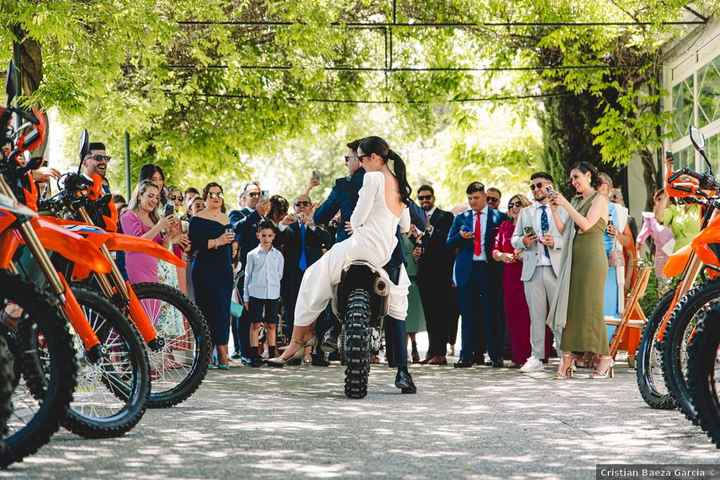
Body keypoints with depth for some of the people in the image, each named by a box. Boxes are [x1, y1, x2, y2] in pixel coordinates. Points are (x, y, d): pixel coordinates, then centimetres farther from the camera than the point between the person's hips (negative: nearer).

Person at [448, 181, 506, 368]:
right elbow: (449, 242, 11)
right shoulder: (461, 218, 14)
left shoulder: (497, 216, 5)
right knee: (468, 314, 3)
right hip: (467, 269, 3)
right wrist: (460, 236, -8)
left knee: (491, 313, -2)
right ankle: (467, 356, 5)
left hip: (489, 269, -3)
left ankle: (496, 356, 3)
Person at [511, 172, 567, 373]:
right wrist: (523, 241, -5)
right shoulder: (525, 213, 19)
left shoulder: (562, 210, 9)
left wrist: (555, 242, -15)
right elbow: (514, 239, 17)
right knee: (536, 316, 3)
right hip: (532, 270, 3)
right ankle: (536, 358, 7)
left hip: (557, 269, -3)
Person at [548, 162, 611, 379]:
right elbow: (564, 231, 14)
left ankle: (603, 356, -1)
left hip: (591, 257, -7)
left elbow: (586, 224, -15)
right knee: (570, 305, 0)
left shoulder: (599, 199, 0)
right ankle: (568, 356, -3)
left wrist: (565, 204, -11)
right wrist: (554, 209, 6)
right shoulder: (576, 201, 18)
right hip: (574, 258, 7)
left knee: (590, 306, -7)